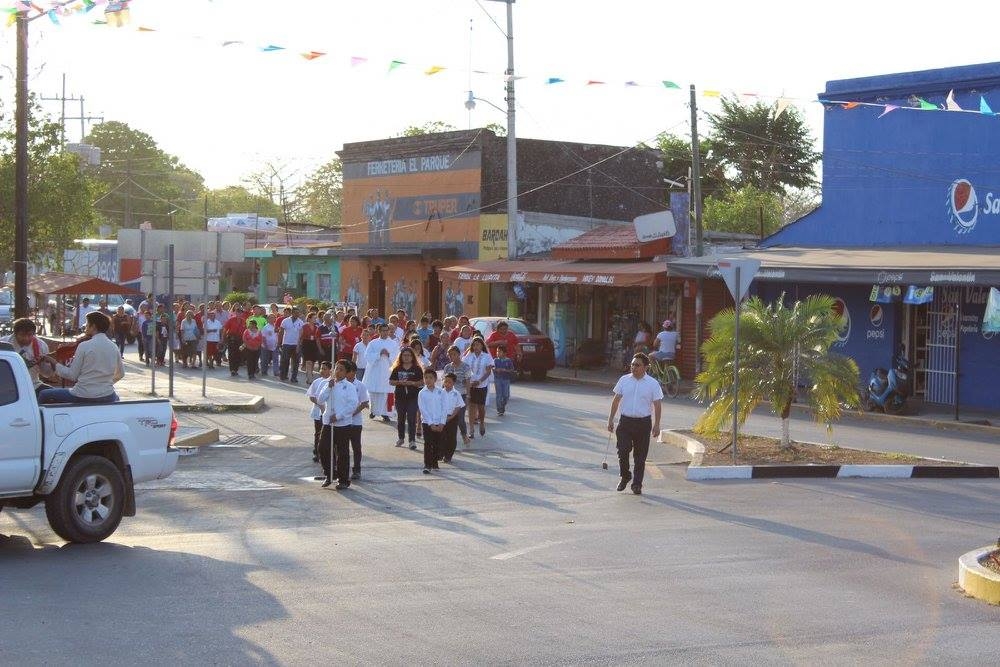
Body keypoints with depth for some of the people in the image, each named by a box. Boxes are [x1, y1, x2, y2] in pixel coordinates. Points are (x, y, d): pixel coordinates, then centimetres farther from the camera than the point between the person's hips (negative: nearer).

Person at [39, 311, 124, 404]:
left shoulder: (84, 346, -11)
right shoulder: (114, 348, 2)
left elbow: (72, 375, -7)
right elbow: (120, 374, 13)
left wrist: (55, 363, 6)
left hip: (83, 398, -4)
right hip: (107, 399, 5)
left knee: (43, 395, 14)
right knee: (115, 397, 43)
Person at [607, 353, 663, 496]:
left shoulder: (653, 384, -1)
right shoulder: (624, 380, 5)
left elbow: (657, 405, 1)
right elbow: (616, 400, 10)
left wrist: (656, 425, -5)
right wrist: (611, 419, 7)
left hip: (643, 423, -1)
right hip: (625, 421, 1)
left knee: (640, 456, 3)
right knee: (622, 451, -7)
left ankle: (637, 485, 12)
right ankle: (625, 477, 17)